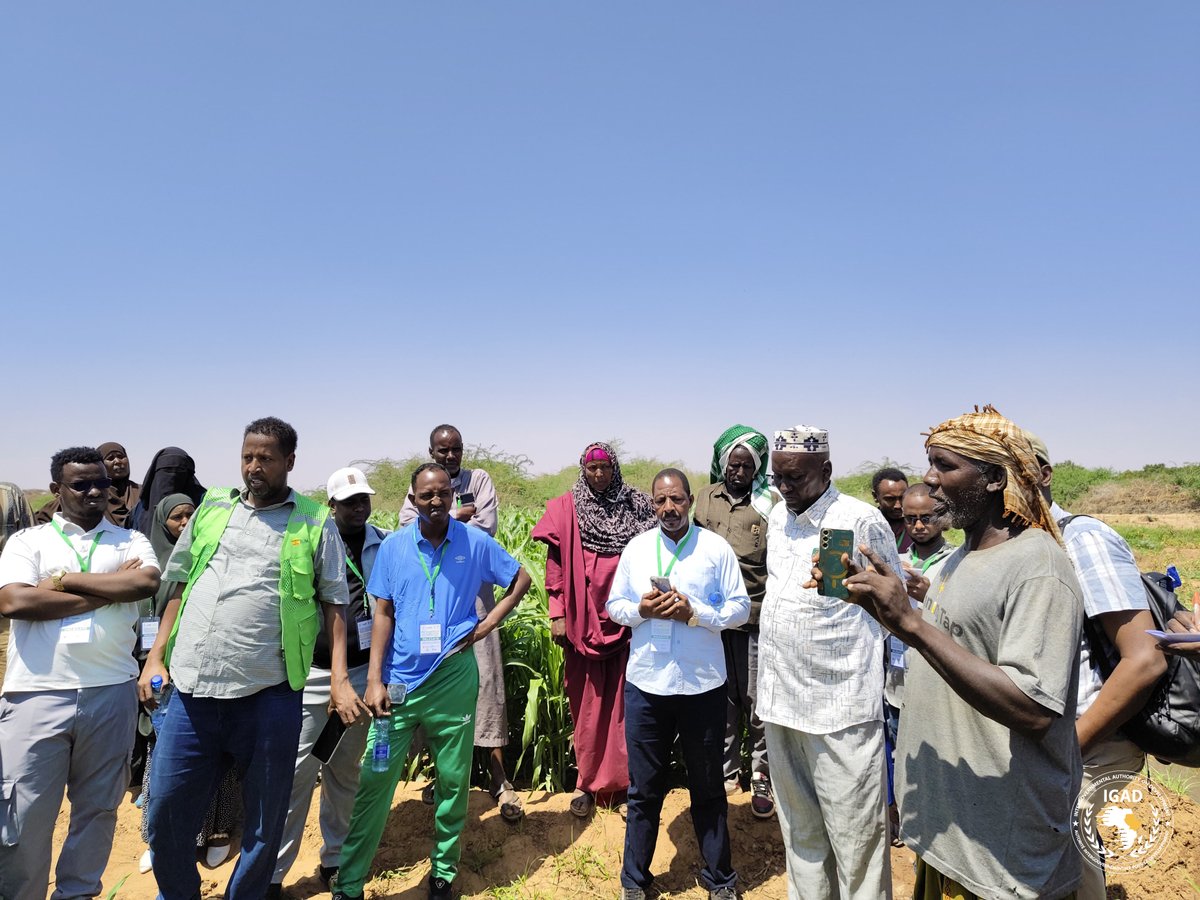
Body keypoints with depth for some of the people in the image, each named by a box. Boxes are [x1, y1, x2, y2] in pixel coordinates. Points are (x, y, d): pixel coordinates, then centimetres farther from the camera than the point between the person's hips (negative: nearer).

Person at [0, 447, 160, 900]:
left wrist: (64, 578, -8)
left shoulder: (130, 541, 9)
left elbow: (147, 582, -12)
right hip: (36, 693, -1)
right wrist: (109, 591, -9)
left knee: (98, 808, 13)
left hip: (111, 692, 2)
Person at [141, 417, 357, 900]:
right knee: (166, 808, 14)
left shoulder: (315, 523, -1)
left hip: (267, 693, -3)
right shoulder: (212, 507, 10)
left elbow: (334, 603, 0)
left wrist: (339, 679, -8)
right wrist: (156, 657, 9)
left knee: (265, 819, 11)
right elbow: (179, 585, 16)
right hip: (192, 687, 3)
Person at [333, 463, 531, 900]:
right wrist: (374, 680, -4)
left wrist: (488, 624, -1)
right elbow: (383, 613, 1)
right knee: (375, 782, 4)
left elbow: (520, 580, 8)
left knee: (453, 782, 11)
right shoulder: (393, 546, -1)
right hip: (399, 681, 0)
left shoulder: (476, 542, -3)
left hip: (454, 678, 0)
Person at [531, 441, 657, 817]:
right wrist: (557, 614, -2)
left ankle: (622, 782, 19)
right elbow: (556, 565, 1)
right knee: (586, 703, 8)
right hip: (582, 620, 0)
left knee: (623, 700, 6)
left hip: (625, 618, 1)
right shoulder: (566, 509, 2)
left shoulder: (636, 506, 3)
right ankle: (586, 783, 21)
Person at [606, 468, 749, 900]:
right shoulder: (635, 548, 3)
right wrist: (640, 610, -14)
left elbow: (740, 607, -5)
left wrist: (695, 613, -19)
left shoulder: (716, 547, -5)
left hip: (703, 685, -1)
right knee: (644, 788, 15)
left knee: (708, 787, 16)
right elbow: (614, 605, 6)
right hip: (645, 684, 2)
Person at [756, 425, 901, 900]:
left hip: (841, 705, -6)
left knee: (854, 835, 4)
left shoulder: (862, 521, -12)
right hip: (780, 699, 6)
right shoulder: (777, 518, 8)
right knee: (799, 828, 19)